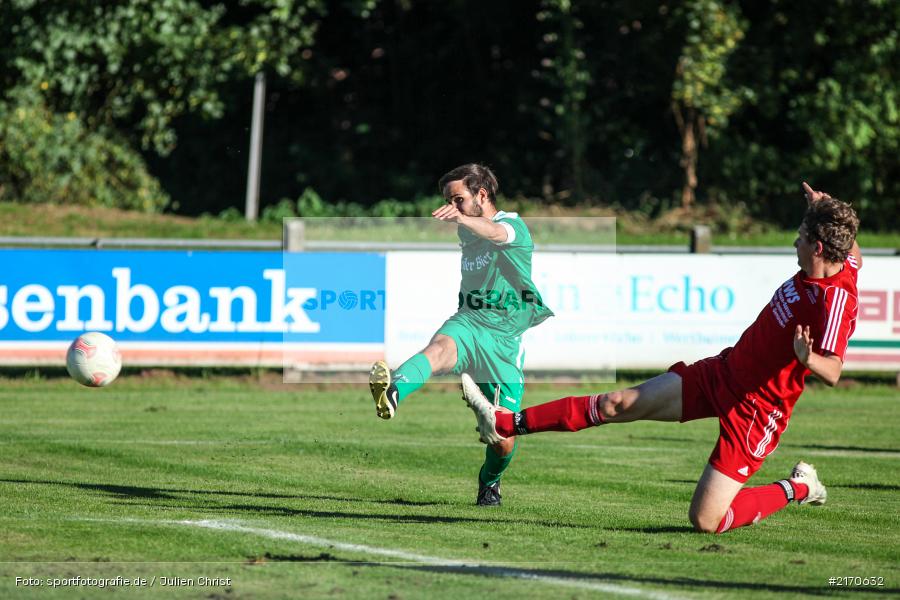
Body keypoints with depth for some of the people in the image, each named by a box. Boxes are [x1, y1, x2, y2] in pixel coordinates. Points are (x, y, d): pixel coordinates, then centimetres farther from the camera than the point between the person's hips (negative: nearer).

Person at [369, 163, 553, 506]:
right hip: (468, 323, 4)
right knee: (441, 347, -36)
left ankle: (490, 481, 31)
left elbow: (495, 233, -33)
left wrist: (460, 218, -52)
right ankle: (392, 394, -68)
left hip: (505, 338, -4)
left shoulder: (513, 226, -7)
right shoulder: (465, 233, 18)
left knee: (504, 438, -5)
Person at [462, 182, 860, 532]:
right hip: (721, 372, 8)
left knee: (706, 520, -11)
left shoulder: (836, 300, -27)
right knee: (619, 404, 7)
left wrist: (807, 359, -55)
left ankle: (796, 489, 13)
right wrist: (820, 210, 17)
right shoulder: (842, 264, -2)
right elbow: (853, 251, 23)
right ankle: (506, 425, 14)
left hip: (753, 409, -8)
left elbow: (833, 373, -36)